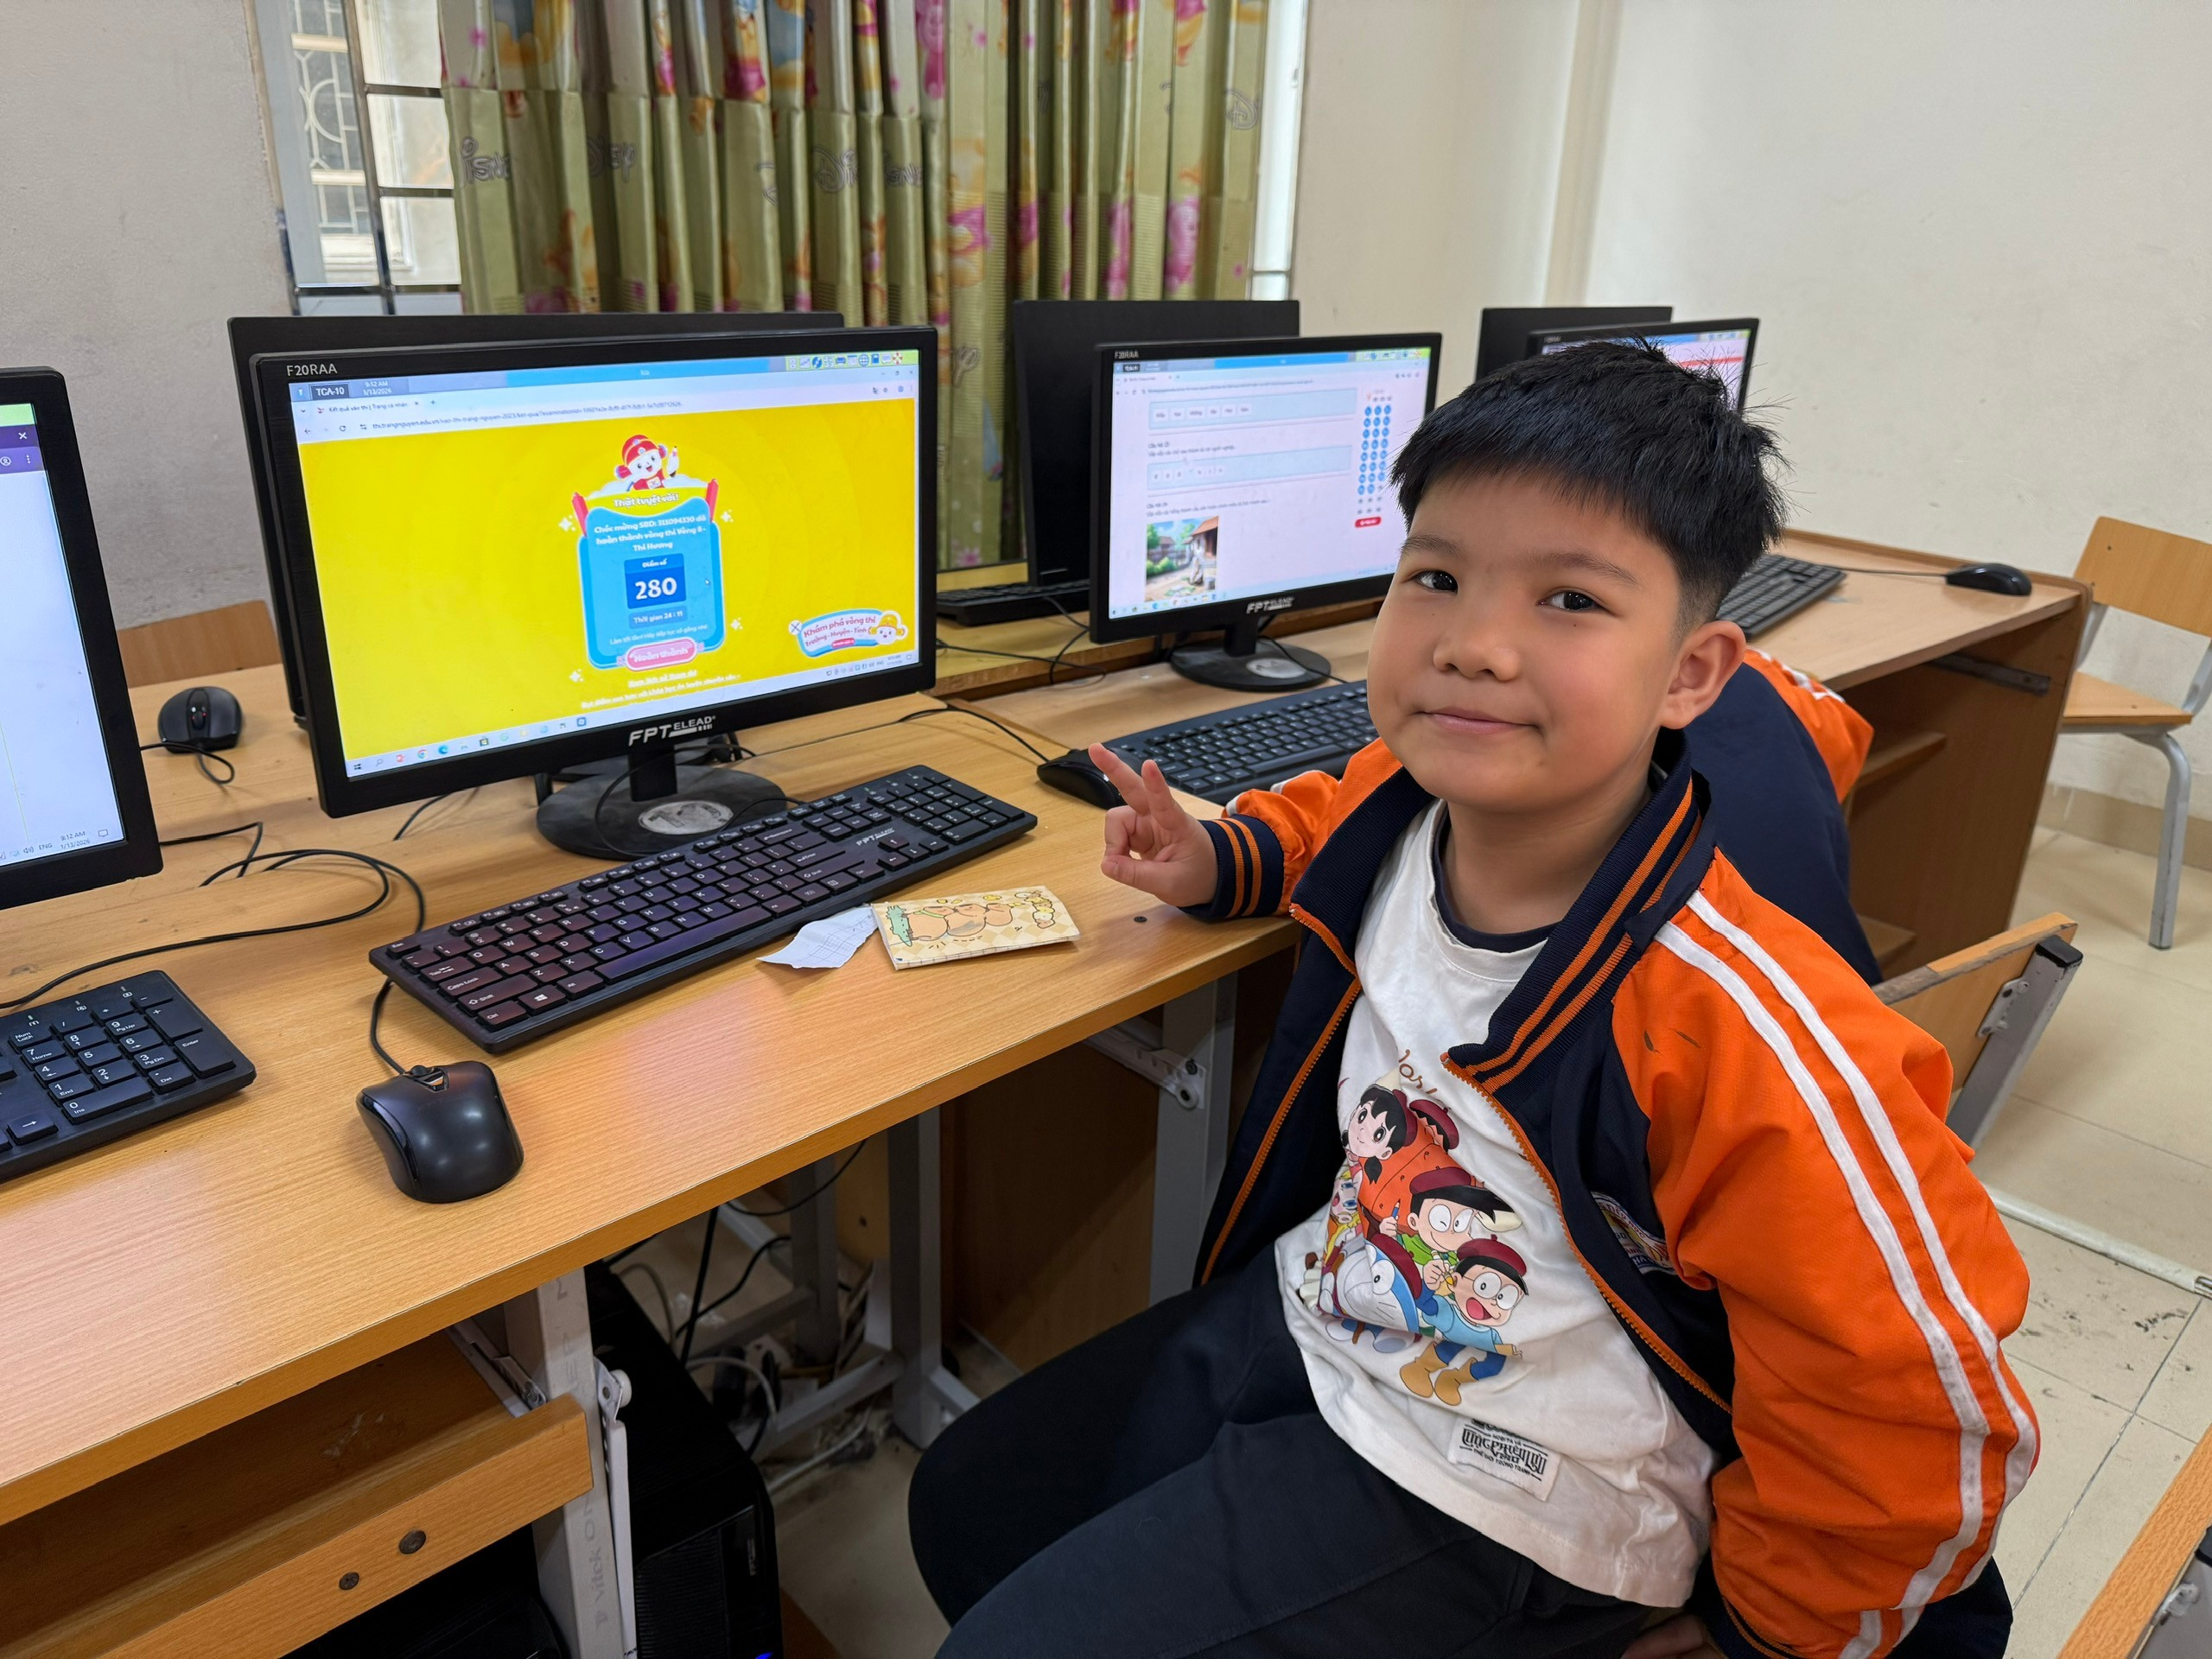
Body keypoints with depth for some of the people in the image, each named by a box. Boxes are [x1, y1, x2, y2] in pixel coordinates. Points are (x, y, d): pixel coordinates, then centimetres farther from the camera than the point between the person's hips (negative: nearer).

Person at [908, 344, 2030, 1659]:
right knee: (966, 1506, 17)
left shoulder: (1741, 1032, -32)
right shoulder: (1407, 797, -11)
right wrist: (1221, 860, -1)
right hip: (1302, 1310, 7)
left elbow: (1936, 1423, -20)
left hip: (1480, 1499, -6)